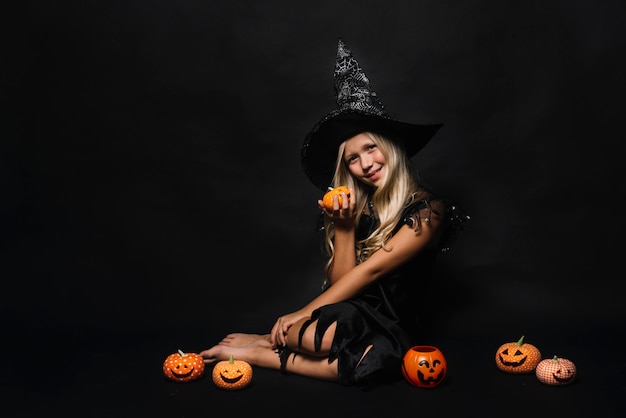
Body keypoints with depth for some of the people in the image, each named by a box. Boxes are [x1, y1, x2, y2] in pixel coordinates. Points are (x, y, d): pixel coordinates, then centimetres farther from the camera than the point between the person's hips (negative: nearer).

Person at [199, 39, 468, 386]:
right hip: (344, 315, 1)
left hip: (389, 324, -1)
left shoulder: (427, 210, -7)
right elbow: (340, 282, 0)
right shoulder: (353, 206, 5)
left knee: (379, 361, -37)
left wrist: (301, 316, -14)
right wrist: (343, 227, -14)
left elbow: (371, 270, -13)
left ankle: (264, 349, -17)